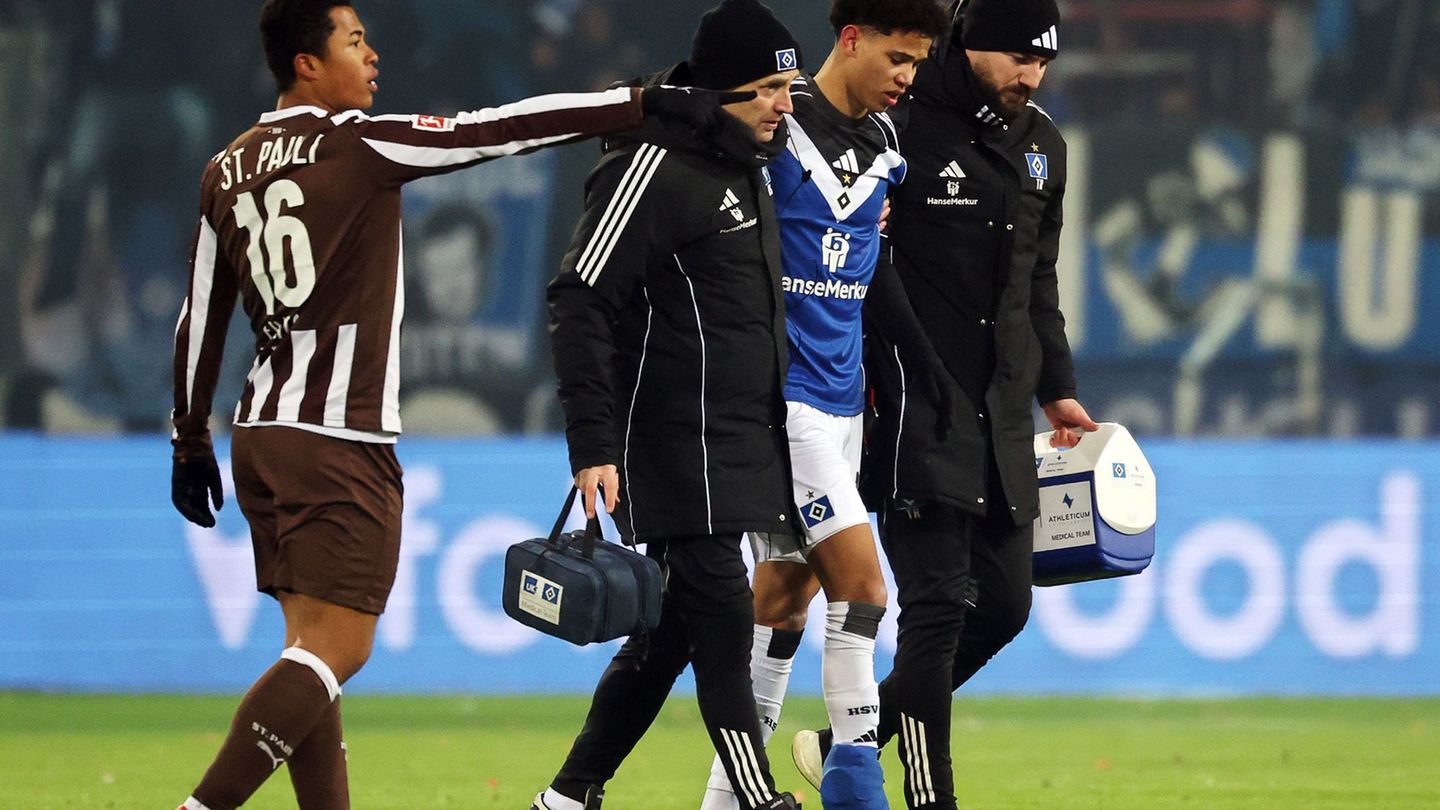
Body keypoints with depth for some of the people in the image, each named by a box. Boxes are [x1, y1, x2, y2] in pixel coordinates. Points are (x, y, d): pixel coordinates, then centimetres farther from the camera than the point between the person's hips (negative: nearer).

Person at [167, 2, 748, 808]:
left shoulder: (229, 170, 11)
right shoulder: (356, 146, -10)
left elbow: (201, 319, 15)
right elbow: (510, 128, -11)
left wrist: (191, 438, 24)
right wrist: (649, 101, -8)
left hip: (262, 435, 8)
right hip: (339, 442, -8)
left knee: (317, 646, 10)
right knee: (335, 649, -8)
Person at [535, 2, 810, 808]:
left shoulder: (747, 165, 15)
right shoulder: (653, 168, -14)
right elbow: (581, 304, -17)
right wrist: (593, 447, -21)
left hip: (737, 452, 9)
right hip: (676, 452, -9)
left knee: (673, 632, 11)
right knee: (723, 626, -10)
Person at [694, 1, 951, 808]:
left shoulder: (884, 143, 10)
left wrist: (920, 348, 8)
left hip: (841, 393, 8)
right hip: (781, 390, -8)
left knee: (789, 584, 10)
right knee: (860, 577, -13)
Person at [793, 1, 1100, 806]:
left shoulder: (1041, 143, 13)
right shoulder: (904, 127, -11)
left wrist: (1057, 389, 20)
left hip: (1002, 408, 8)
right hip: (918, 407, -8)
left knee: (1004, 602, 7)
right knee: (939, 605, -11)